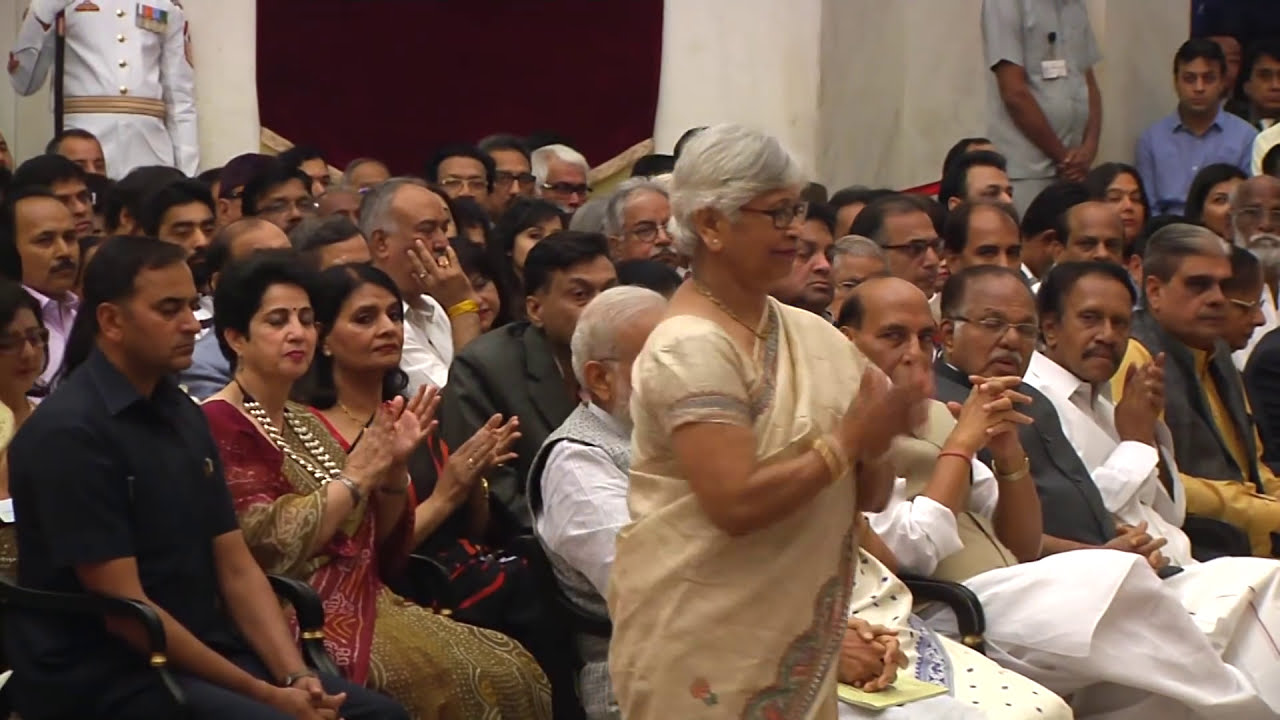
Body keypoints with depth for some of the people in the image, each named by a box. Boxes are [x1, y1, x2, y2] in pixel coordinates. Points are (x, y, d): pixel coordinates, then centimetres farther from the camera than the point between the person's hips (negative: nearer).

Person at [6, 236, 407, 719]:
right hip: (104, 679, -8)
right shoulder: (68, 432, -14)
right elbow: (124, 607, -17)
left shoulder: (182, 414, 11)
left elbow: (236, 568, 9)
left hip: (205, 652, 8)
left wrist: (295, 677, -7)